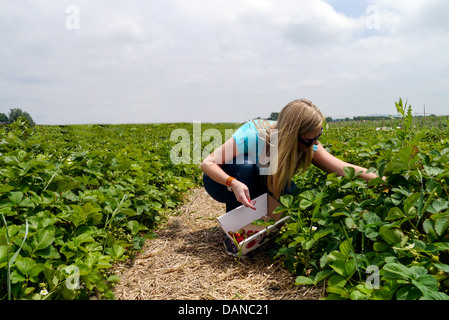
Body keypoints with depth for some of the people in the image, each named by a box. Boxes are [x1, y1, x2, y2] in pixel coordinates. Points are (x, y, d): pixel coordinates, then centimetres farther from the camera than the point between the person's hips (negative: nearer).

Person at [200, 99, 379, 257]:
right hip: (222, 183, -4)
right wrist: (233, 183, -47)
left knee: (290, 192, -25)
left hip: (257, 185, 4)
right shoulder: (252, 137, -34)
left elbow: (344, 168, -22)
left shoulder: (309, 145, -18)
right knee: (245, 166, -37)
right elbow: (207, 163, -31)